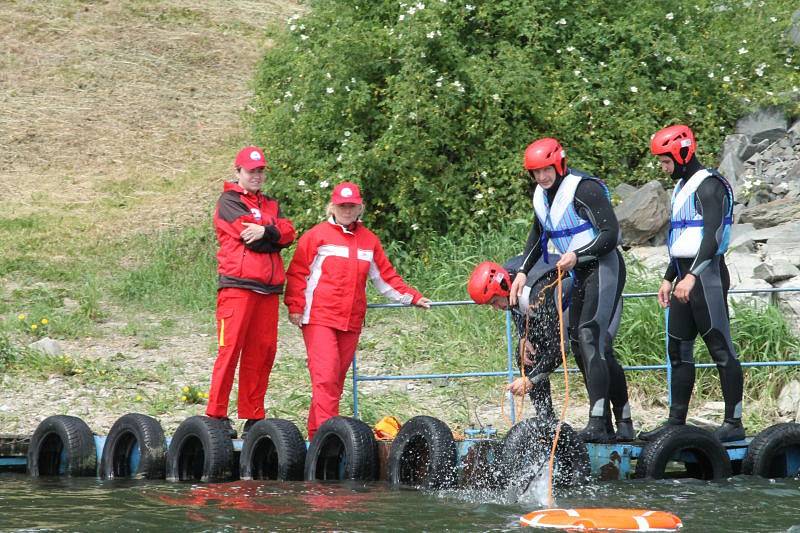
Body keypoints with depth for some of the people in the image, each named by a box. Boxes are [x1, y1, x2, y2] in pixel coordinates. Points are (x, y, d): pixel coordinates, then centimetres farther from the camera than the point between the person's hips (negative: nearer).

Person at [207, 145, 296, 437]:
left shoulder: (270, 204, 24)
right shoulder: (228, 201, 3)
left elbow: (289, 233, 5)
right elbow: (248, 233, -11)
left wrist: (266, 231, -14)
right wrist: (275, 235, 3)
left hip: (268, 288, 6)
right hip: (238, 284, -6)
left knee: (263, 351, 4)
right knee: (231, 348, -10)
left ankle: (253, 416, 9)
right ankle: (216, 414, -8)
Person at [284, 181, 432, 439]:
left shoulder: (369, 240, 16)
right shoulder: (317, 236, 2)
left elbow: (385, 276, 22)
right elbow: (297, 273, 0)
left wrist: (412, 297, 17)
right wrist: (295, 306, -7)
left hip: (352, 321, 5)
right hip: (319, 318, -5)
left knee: (337, 378, 5)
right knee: (325, 375, -16)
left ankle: (317, 431, 11)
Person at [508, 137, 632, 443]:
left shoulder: (584, 188, -18)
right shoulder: (541, 196, 9)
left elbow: (611, 234, -21)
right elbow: (538, 236, 24)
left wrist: (577, 255, -31)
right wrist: (522, 271, 13)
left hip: (604, 268, -10)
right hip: (580, 273, 10)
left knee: (590, 338, -21)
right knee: (578, 342, 7)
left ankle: (598, 423, -27)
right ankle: (622, 421, 12)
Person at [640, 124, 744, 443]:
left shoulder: (709, 186, -12)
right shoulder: (683, 186, 19)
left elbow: (713, 236, -22)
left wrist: (692, 276, -30)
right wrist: (669, 278, 25)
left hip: (708, 274, -10)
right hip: (686, 277, 10)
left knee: (721, 349, -8)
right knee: (678, 350, 10)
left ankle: (734, 423, -6)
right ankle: (676, 422, 14)